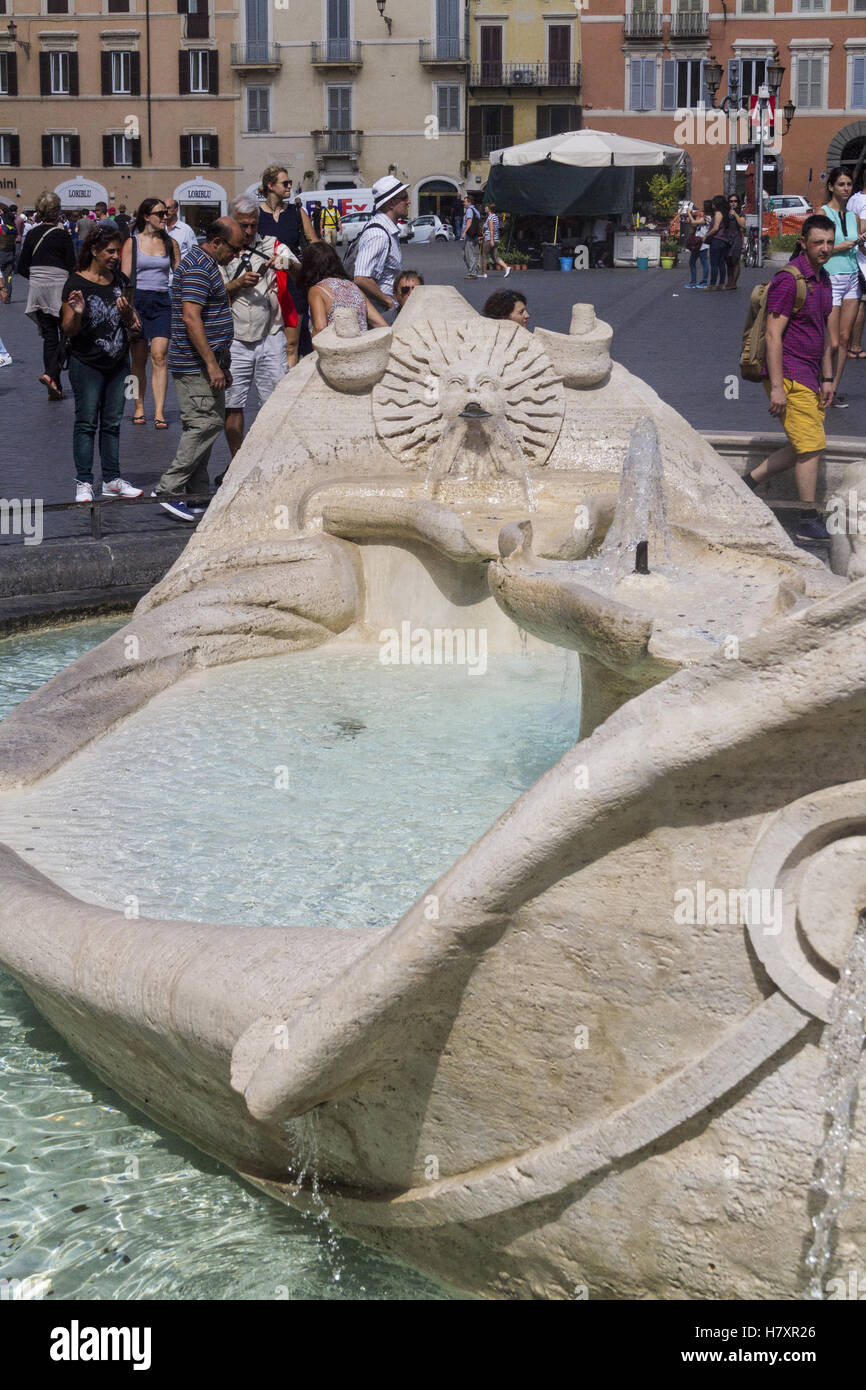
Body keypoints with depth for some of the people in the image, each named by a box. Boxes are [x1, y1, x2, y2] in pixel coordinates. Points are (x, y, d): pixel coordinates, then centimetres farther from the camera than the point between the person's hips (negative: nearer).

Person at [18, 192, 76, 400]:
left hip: (37, 290, 5)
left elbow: (22, 267, 7)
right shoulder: (62, 235, -11)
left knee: (49, 337, 10)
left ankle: (55, 389, 9)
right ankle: (50, 374, -16)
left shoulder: (32, 234, 4)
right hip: (58, 289, -5)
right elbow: (71, 266, -11)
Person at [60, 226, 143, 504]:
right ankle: (84, 483, 3)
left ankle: (112, 480, 15)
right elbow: (68, 330, -8)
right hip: (87, 364, -5)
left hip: (118, 363, 5)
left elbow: (130, 324, 15)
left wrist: (127, 312, -7)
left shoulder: (119, 281, 8)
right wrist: (77, 313, -29)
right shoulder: (77, 282, -9)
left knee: (113, 423, 9)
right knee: (87, 423, -1)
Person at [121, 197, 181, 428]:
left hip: (162, 302, 1)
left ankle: (159, 412, -15)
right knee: (139, 359, 4)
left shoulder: (170, 243, 10)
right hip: (137, 300, -1)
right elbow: (125, 277, 0)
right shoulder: (132, 242, 3)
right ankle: (139, 407, 17)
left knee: (159, 356, -11)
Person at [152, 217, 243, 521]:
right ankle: (168, 489, -8)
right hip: (196, 366, -11)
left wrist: (220, 364, 26)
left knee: (207, 425, 11)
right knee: (205, 424, -11)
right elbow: (190, 318, -24)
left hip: (206, 364, 11)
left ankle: (197, 493, 16)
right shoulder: (198, 267, -15)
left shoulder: (205, 264, 19)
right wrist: (212, 364, -24)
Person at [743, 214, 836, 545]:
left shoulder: (823, 280, 14)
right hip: (789, 376, -9)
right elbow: (773, 335, -18)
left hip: (809, 378, 9)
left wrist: (827, 378, 18)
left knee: (803, 447, 11)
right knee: (811, 445, -9)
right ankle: (809, 522, -2)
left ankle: (748, 483, 22)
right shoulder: (788, 279, -15)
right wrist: (777, 387, -22)